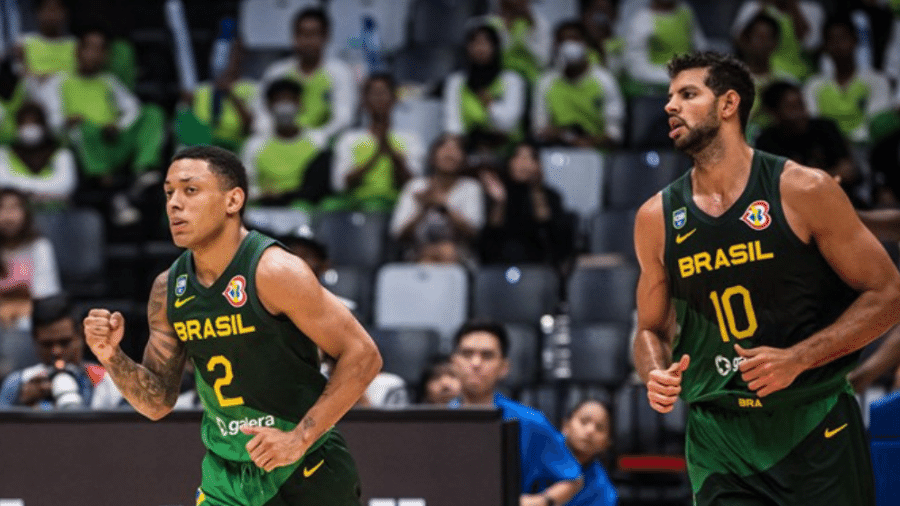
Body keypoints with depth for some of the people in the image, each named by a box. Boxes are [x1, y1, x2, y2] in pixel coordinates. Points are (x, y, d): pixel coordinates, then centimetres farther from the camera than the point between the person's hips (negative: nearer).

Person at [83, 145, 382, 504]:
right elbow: (158, 402, 7)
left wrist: (300, 438, -22)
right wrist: (112, 357, -11)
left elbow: (362, 356, -18)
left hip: (306, 471, -5)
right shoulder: (167, 290, 1)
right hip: (226, 476, 5)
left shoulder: (274, 271, -18)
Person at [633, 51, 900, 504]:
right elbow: (652, 329, 17)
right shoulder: (657, 217, 5)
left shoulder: (804, 191, -6)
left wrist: (797, 359, -15)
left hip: (815, 430, -2)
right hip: (718, 437, 2)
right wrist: (656, 375, -7)